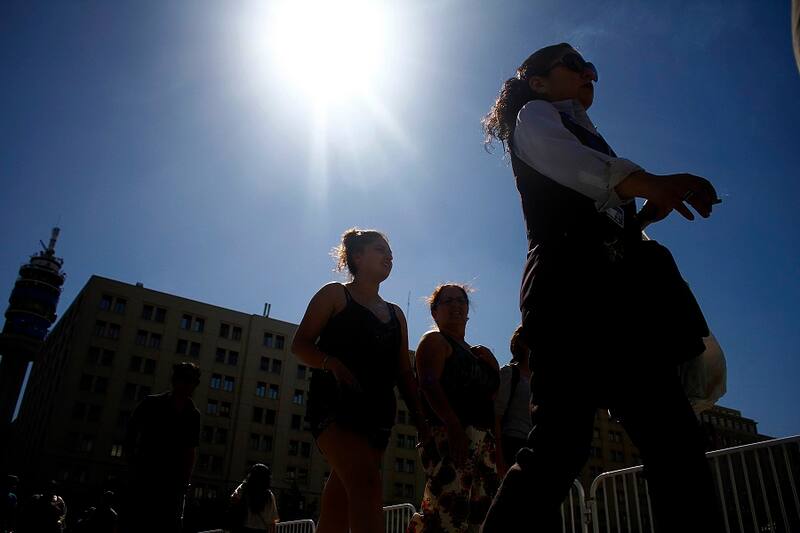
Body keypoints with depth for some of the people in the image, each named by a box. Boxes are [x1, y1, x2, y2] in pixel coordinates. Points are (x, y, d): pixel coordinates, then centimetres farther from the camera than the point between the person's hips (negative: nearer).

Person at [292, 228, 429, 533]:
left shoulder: (395, 314, 24)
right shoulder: (335, 295, 9)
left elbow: (404, 373, 21)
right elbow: (300, 344, 1)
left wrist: (419, 419, 9)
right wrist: (332, 364, -19)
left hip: (377, 412, 5)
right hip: (334, 404, -5)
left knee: (338, 508, 2)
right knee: (367, 481, -28)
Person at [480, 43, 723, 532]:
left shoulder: (584, 134, 38)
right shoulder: (535, 115, 12)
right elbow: (567, 160, -14)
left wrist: (649, 212, 21)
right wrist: (649, 181, -31)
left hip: (622, 297, 9)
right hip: (571, 289, -8)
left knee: (674, 437, -3)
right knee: (563, 439, -20)